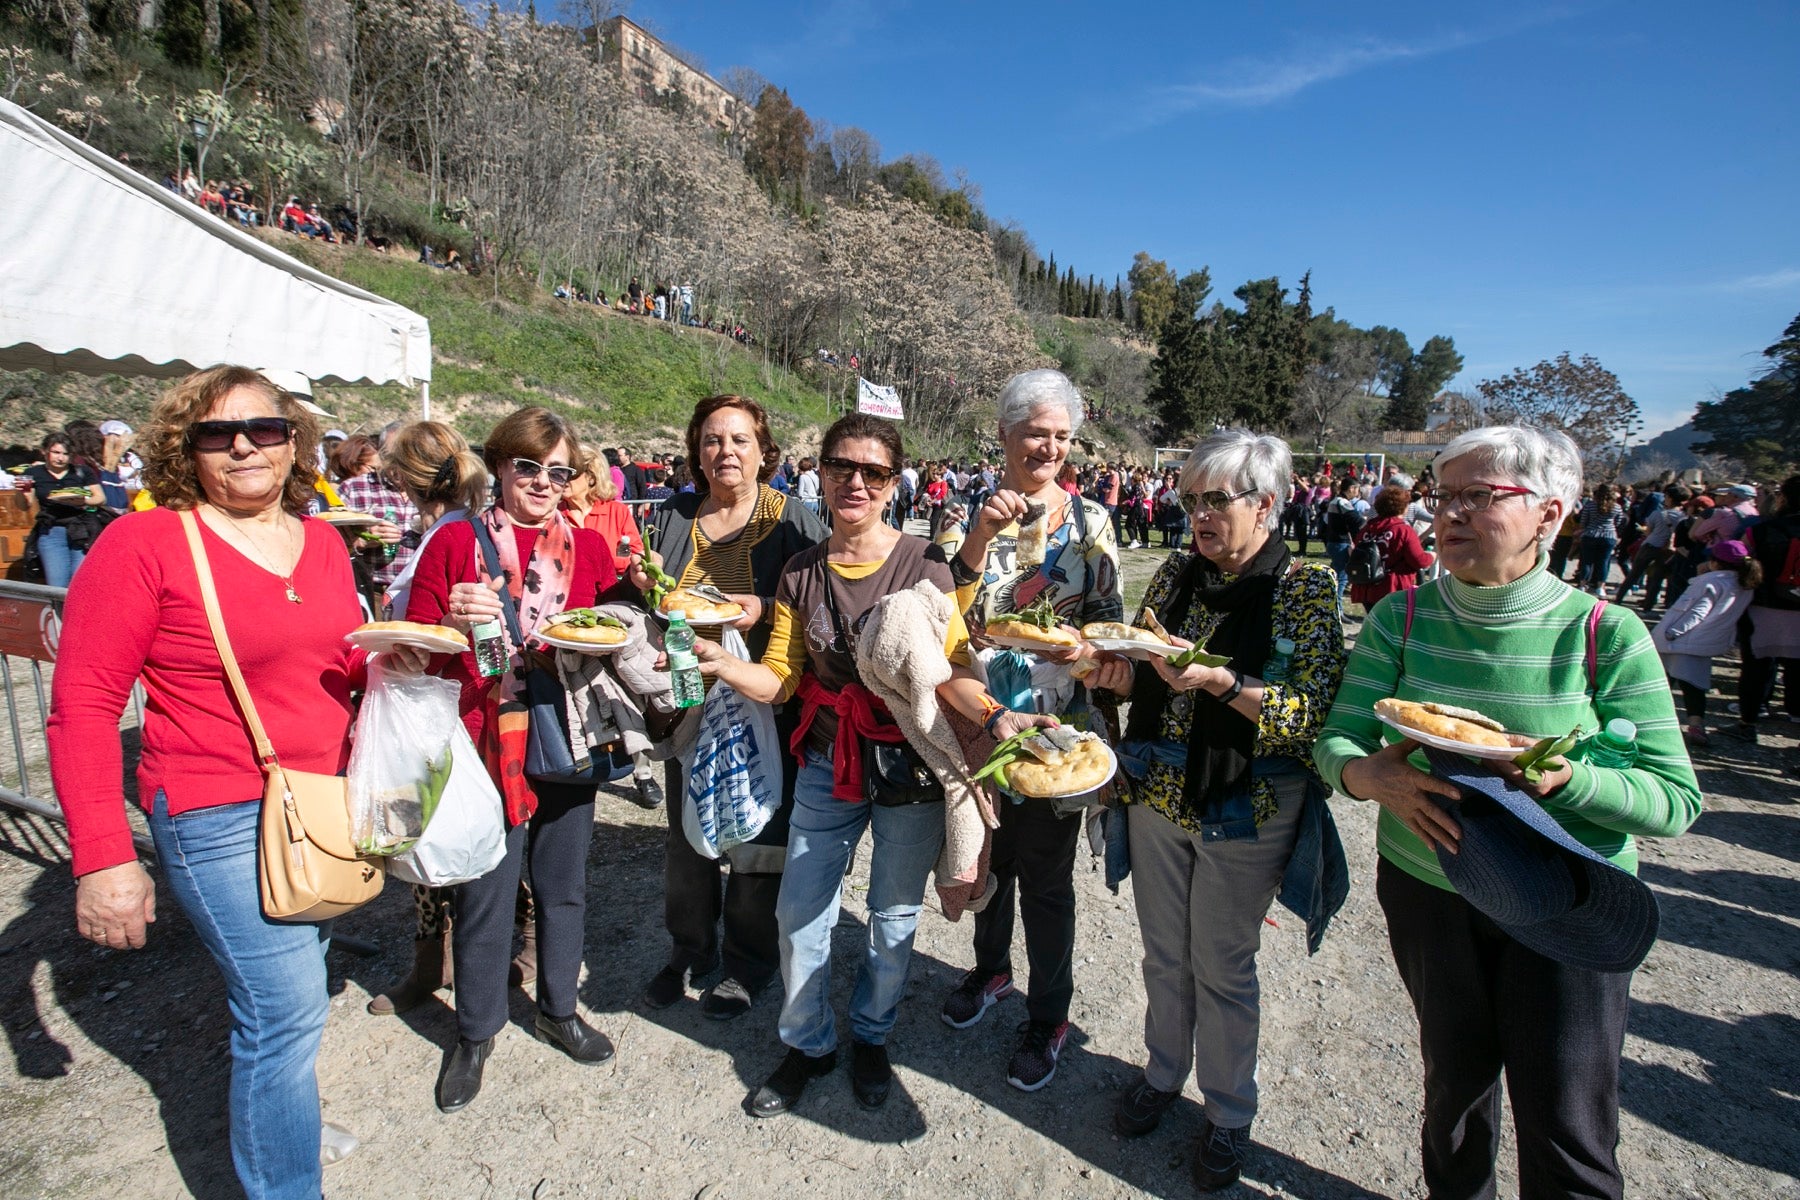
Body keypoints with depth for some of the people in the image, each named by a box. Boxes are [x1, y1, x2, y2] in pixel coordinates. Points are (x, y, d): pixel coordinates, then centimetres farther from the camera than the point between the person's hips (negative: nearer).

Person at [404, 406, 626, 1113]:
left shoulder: (586, 545, 6)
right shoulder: (456, 543, -3)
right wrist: (454, 624, -23)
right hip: (487, 741, -3)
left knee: (563, 885, 16)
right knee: (486, 894, 7)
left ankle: (558, 1009, 39)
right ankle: (475, 1034, 33)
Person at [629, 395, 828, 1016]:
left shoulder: (795, 521, -5)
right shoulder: (672, 517, 8)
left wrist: (765, 610, -22)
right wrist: (647, 585, -5)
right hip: (689, 702, 4)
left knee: (756, 833, 8)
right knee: (685, 830, 17)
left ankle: (750, 961, 31)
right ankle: (690, 948, 40)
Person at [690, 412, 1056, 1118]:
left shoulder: (923, 565, -10)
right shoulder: (800, 574, 0)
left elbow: (951, 669, -14)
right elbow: (780, 679, -1)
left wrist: (994, 717, -33)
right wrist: (724, 665, -20)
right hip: (827, 765, 3)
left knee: (894, 915, 14)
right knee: (799, 912, 10)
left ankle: (870, 1038, 42)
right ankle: (806, 1045, 37)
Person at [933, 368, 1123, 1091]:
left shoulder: (1089, 521, -2)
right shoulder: (969, 514, -2)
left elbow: (1111, 617, 2)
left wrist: (1085, 644, -20)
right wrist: (979, 537, -24)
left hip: (1057, 728, -1)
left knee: (1046, 876, 10)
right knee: (989, 856, 21)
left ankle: (1049, 1016, 33)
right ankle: (991, 967, 49)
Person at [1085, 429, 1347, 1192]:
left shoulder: (1307, 588, -11)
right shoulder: (1176, 575, 3)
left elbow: (1314, 714, -17)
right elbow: (1138, 679, 9)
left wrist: (1220, 682, -30)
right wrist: (1110, 668, -13)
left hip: (1243, 812, -4)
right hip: (1157, 794, 4)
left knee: (1223, 968, 12)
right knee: (1163, 955, 20)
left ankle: (1229, 1114, 37)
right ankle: (1164, 1073, 45)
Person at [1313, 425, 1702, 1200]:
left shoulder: (1606, 634, -13)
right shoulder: (1401, 620, -8)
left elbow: (1676, 802, -11)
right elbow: (1336, 740, -10)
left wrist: (1566, 779, -30)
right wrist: (1367, 773, -32)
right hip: (1427, 886, 2)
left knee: (1567, 1128, 6)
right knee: (1456, 1073, 21)